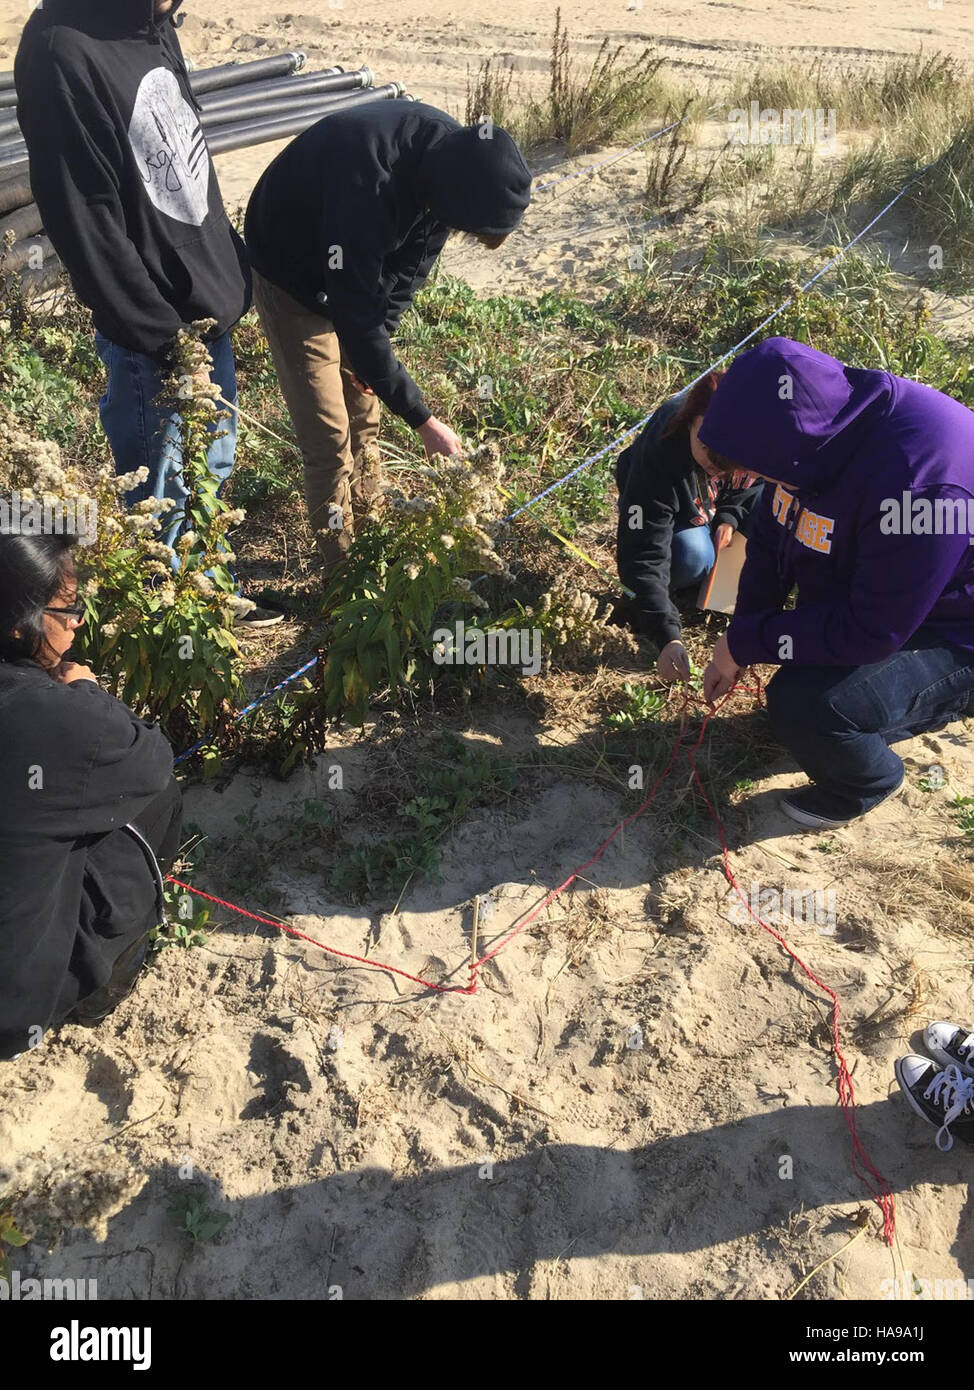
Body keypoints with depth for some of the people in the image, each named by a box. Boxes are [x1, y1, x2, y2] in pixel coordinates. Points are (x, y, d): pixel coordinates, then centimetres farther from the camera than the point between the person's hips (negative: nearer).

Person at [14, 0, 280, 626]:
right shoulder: (62, 51, -20)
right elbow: (86, 224, -21)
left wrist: (233, 266, 13)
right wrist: (166, 337, -18)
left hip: (210, 308, 9)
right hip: (153, 332, -8)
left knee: (212, 468, 19)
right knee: (165, 492, 6)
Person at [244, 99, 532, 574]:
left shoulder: (454, 155, -18)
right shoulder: (366, 187, -41)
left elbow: (414, 261, -3)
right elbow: (356, 317, -37)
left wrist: (380, 336, -11)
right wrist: (423, 420, -34)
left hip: (362, 263, 6)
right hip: (292, 273, -6)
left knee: (364, 407, 13)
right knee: (328, 432, -7)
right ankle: (342, 562, 8)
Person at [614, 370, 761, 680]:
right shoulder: (658, 456, -41)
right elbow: (644, 556, -42)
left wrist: (731, 516, -21)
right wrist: (668, 637, -51)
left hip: (726, 505, 4)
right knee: (692, 555, -34)